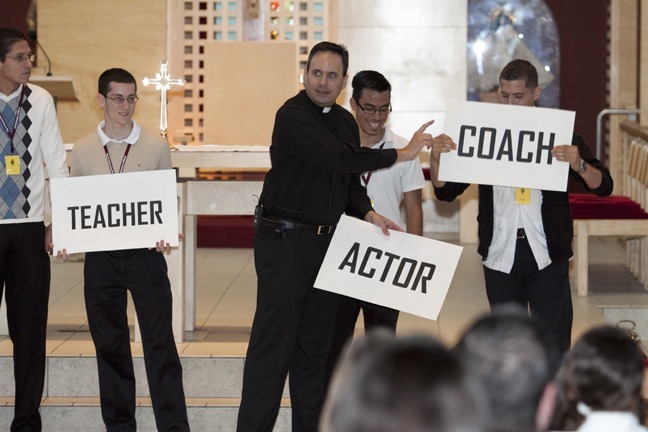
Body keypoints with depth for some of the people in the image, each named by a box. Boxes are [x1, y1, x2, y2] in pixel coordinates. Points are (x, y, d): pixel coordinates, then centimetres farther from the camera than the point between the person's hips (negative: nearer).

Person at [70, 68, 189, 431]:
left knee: (160, 342, -4)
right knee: (109, 345, 8)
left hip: (145, 254, -2)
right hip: (100, 256, 2)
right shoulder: (83, 150, 6)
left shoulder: (156, 146, 2)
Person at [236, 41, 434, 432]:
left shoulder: (345, 122, 13)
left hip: (326, 240, 8)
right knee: (273, 344, -8)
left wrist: (368, 213, 1)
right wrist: (400, 154, -17)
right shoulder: (293, 116, -13)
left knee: (315, 345, 12)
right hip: (284, 239, -8)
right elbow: (339, 159, -24)